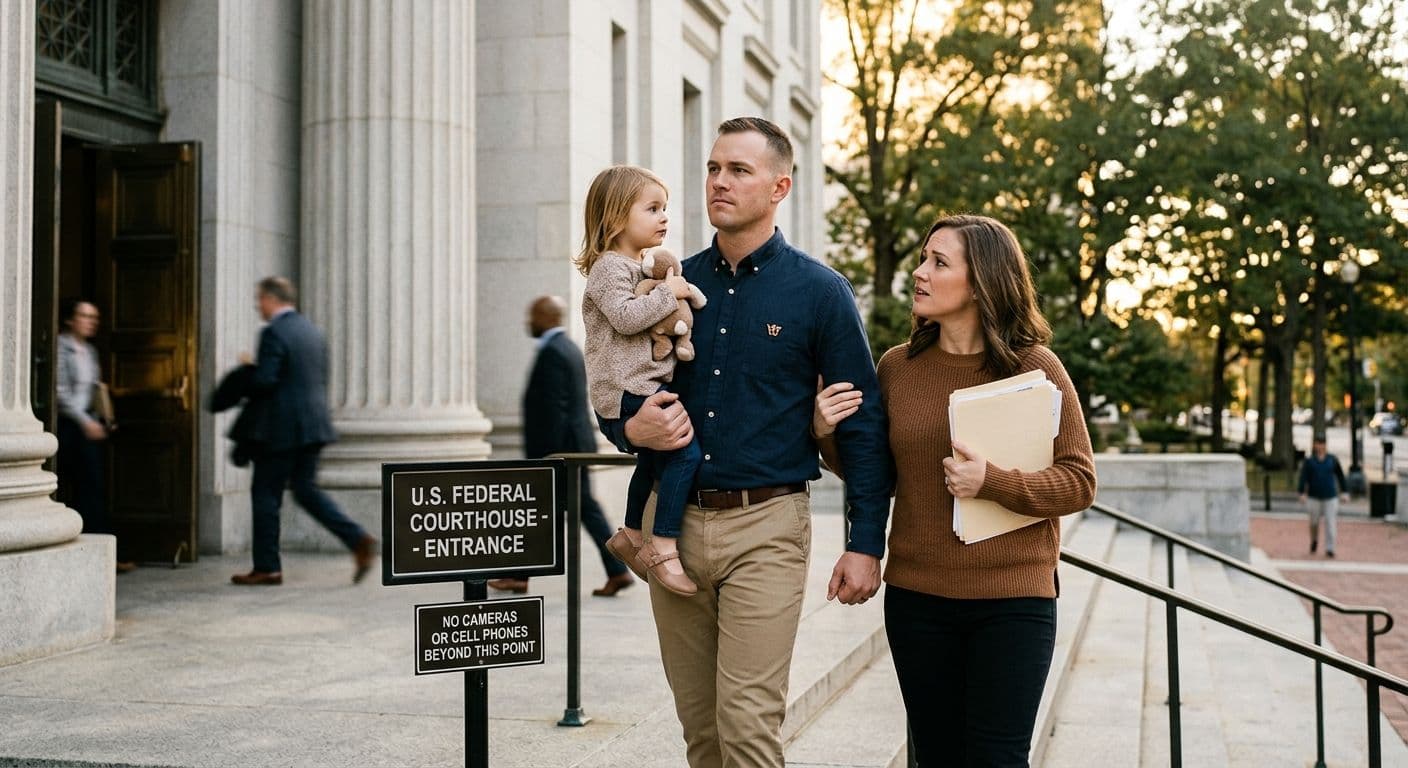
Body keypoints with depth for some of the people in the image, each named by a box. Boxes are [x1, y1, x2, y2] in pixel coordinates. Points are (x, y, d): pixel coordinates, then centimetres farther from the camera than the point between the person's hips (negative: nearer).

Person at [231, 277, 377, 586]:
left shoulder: (273, 333, -13)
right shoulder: (312, 330, 14)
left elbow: (264, 382, -20)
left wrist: (248, 369, 0)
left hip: (283, 429, -8)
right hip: (314, 424, 8)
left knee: (265, 493, 4)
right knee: (306, 489, 14)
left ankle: (267, 567, 10)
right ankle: (358, 540, -1)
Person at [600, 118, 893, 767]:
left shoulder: (819, 292, -2)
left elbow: (863, 421, -2)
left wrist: (865, 543, -7)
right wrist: (633, 430, -7)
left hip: (765, 526, -4)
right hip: (673, 520, 4)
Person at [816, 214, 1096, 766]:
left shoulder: (1035, 368, -6)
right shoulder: (897, 366, 3)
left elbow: (1079, 482, -6)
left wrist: (991, 482, -20)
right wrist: (827, 434, -5)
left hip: (1012, 600, -3)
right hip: (917, 597, 3)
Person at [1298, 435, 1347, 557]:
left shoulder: (1332, 459, 2)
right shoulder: (1309, 461, -2)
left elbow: (1340, 475, 9)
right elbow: (1303, 477, -8)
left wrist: (1343, 492, 7)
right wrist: (1302, 493, -18)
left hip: (1330, 496, 0)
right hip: (1314, 496, 0)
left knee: (1330, 523, -6)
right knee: (1314, 522, 11)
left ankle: (1329, 549, -3)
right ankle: (1314, 541, 38)